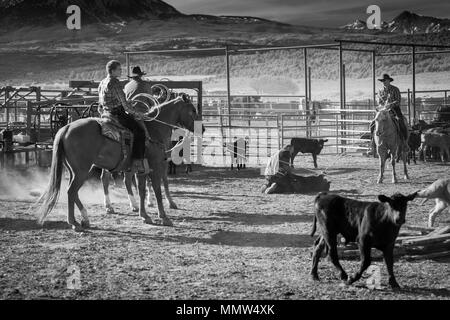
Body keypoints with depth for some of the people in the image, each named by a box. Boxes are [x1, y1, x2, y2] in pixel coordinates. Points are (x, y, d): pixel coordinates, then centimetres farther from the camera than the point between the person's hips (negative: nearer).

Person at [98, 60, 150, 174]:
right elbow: (124, 103, -17)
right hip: (117, 113, -11)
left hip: (106, 113, 11)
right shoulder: (115, 83, -17)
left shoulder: (102, 83, 13)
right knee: (139, 129, -13)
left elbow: (101, 103, 20)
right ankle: (138, 162, -19)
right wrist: (135, 114, -5)